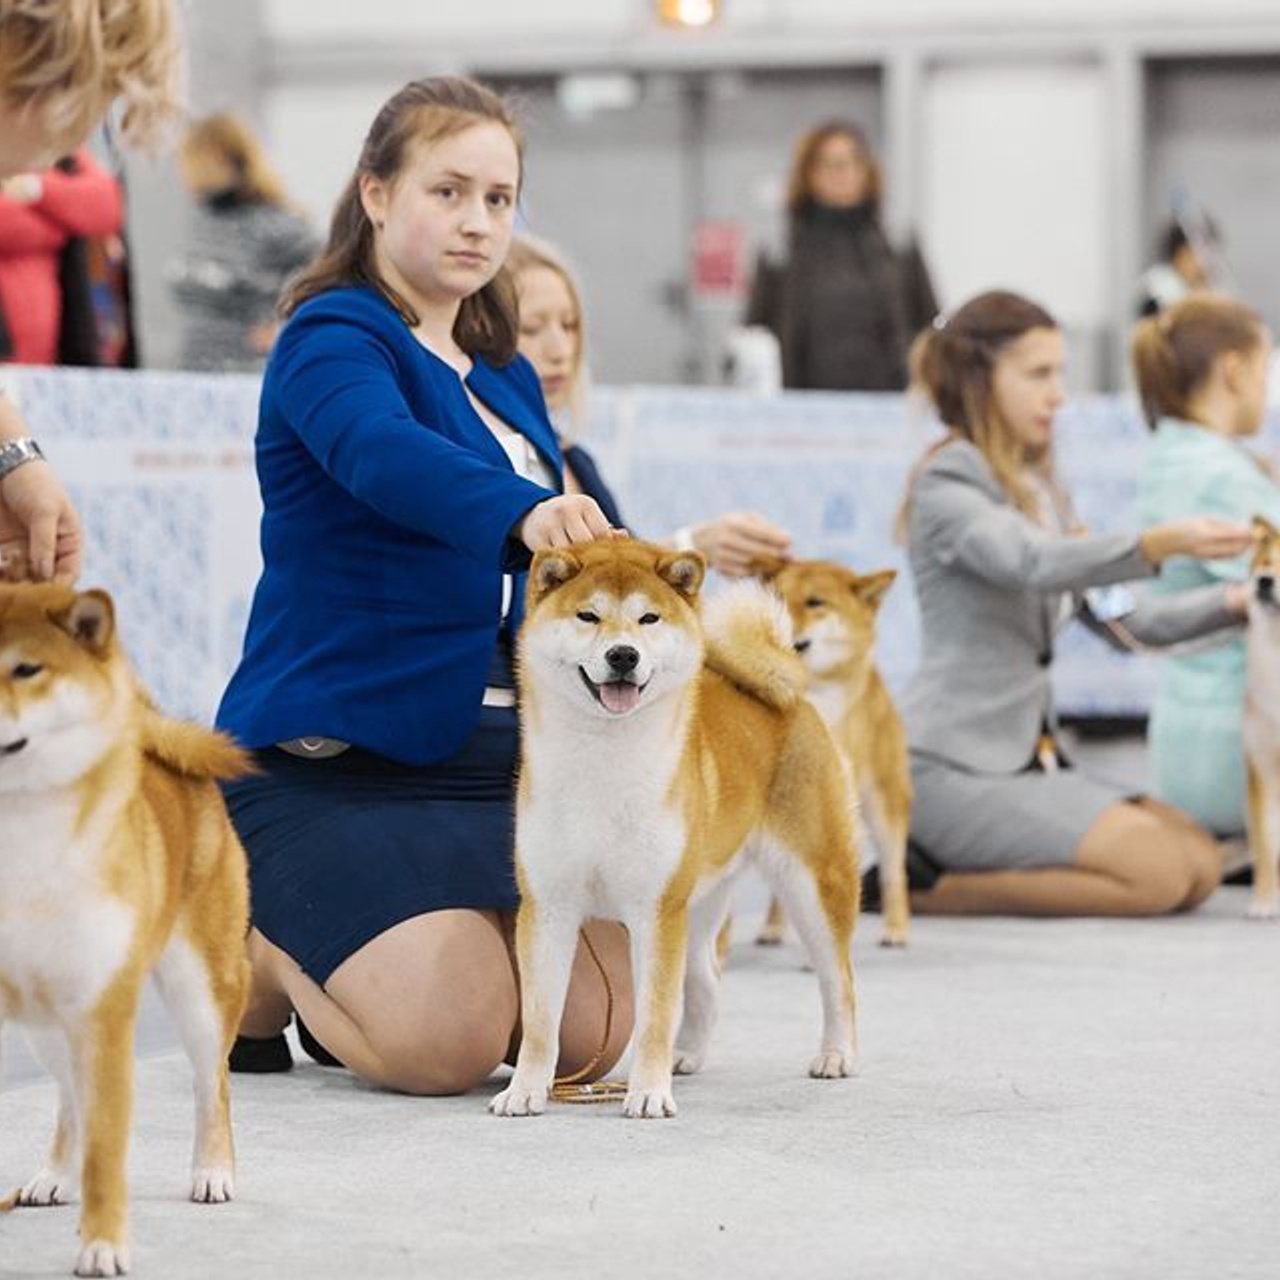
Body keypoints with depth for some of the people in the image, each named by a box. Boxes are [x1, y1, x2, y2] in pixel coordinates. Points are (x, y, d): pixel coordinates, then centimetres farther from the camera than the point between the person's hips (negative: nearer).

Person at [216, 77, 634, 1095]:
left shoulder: (508, 380, 16)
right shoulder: (332, 340, -9)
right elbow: (384, 455, -32)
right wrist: (522, 510, -50)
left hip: (499, 753, 7)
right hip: (336, 762, -7)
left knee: (593, 1032, -8)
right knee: (454, 1040, -22)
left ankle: (347, 959, 19)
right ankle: (260, 951, 9)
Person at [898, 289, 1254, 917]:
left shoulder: (1038, 489, 18)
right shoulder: (946, 484, -9)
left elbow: (1126, 615, 16)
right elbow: (1036, 563, -28)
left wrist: (1230, 604, -2)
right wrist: (1160, 544, -43)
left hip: (1026, 758, 9)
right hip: (953, 766, -9)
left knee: (1201, 861, -4)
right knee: (1157, 871, -20)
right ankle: (924, 887, -10)